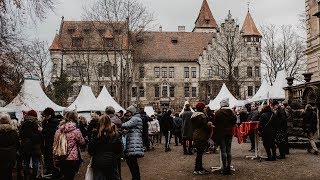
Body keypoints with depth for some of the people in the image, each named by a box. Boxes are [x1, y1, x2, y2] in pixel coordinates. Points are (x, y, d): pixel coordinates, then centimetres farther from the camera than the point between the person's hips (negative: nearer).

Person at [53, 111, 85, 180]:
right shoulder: (76, 131, -14)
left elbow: (55, 144, 8)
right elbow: (82, 142, -1)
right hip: (72, 159, -5)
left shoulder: (59, 130, 2)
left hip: (61, 159, 5)